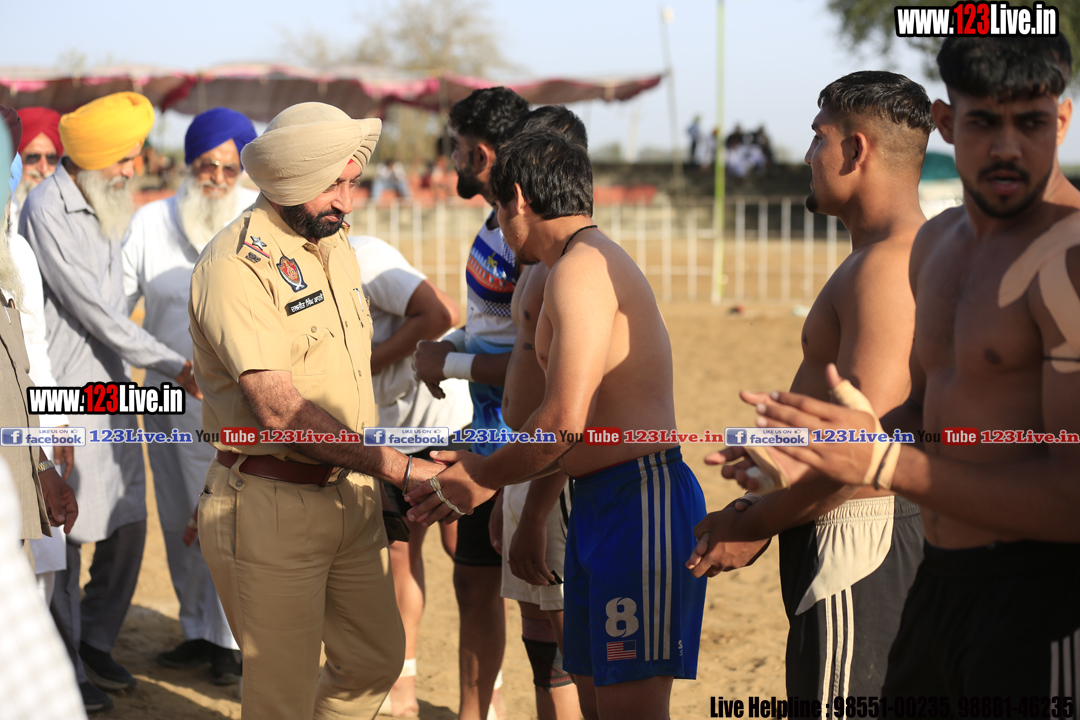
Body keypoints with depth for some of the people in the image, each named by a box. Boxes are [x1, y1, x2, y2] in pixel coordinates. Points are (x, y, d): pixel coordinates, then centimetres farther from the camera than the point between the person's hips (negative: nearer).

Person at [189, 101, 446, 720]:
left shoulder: (335, 242, 10)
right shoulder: (235, 264, -18)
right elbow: (280, 411, -24)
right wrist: (399, 468, -23)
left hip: (352, 497, 8)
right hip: (272, 509, -8)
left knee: (377, 660, 17)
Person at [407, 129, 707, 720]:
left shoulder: (582, 267, -13)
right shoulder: (590, 265, 21)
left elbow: (564, 422, -21)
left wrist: (483, 478, -4)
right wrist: (488, 471, 24)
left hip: (642, 499, -10)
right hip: (597, 504, 10)